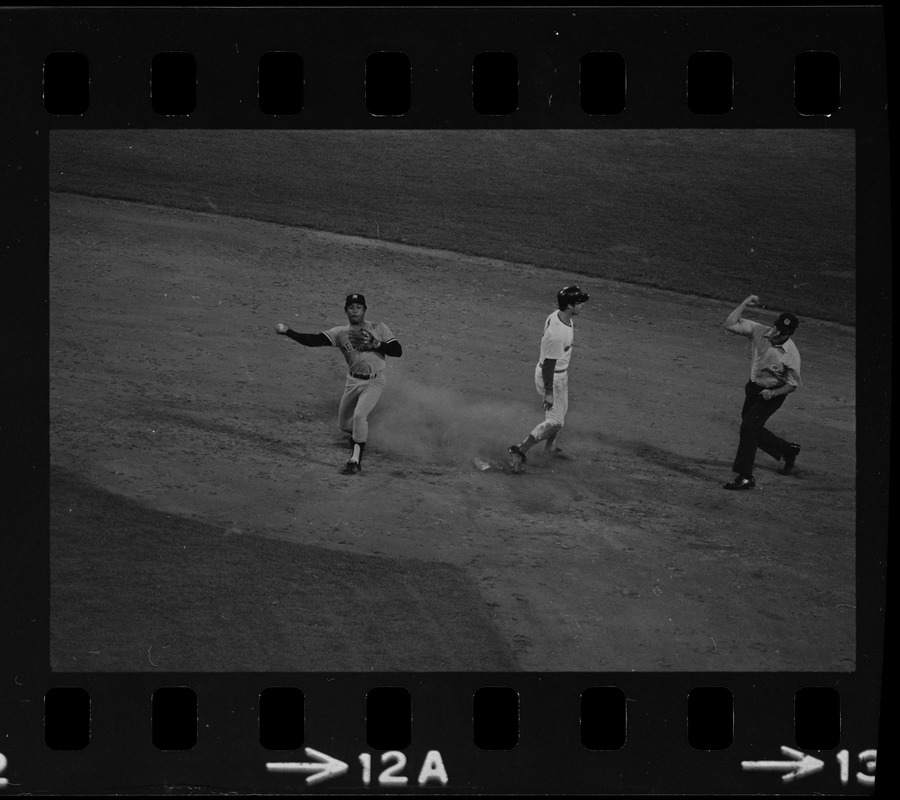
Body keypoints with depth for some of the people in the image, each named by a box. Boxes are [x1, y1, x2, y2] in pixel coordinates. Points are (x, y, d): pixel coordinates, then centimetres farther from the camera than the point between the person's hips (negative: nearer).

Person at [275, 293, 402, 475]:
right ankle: (358, 443, 43)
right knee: (344, 423, 10)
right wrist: (287, 332, -25)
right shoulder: (340, 333, 1)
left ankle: (356, 460, -14)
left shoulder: (379, 329, -3)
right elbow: (314, 340, -12)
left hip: (375, 382, -4)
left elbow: (397, 351, -6)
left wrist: (375, 344, -20)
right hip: (353, 382, 4)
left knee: (359, 415, -23)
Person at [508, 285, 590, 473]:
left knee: (560, 411, 28)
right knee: (554, 421, -5)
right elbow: (549, 363, -28)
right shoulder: (557, 334, -35)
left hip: (561, 372, 10)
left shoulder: (558, 315, -6)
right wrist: (548, 392, -21)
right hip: (552, 378, -10)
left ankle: (550, 447, 46)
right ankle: (520, 450, -6)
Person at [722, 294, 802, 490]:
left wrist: (773, 393, -27)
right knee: (753, 430, 16)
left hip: (772, 394, -6)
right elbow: (730, 325, -12)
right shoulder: (759, 331, -11)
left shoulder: (791, 354, -22)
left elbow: (793, 385, -13)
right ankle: (788, 450, 39)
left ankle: (745, 477, -15)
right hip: (753, 388, 7)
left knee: (749, 426, -17)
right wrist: (744, 304, -21)